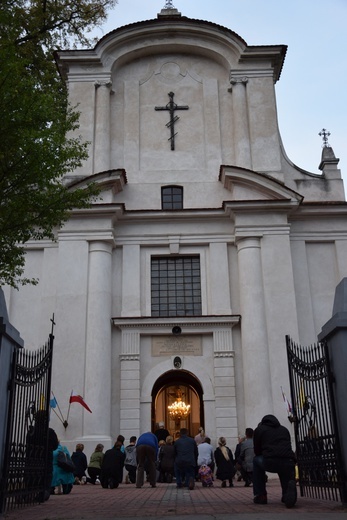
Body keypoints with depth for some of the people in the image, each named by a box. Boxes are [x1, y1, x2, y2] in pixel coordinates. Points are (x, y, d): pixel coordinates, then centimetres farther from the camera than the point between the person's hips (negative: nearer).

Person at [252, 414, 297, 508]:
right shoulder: (284, 429, 30)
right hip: (289, 463, 3)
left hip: (270, 462, -2)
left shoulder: (259, 429, 20)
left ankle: (260, 495, 24)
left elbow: (257, 451, 24)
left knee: (256, 460, 30)